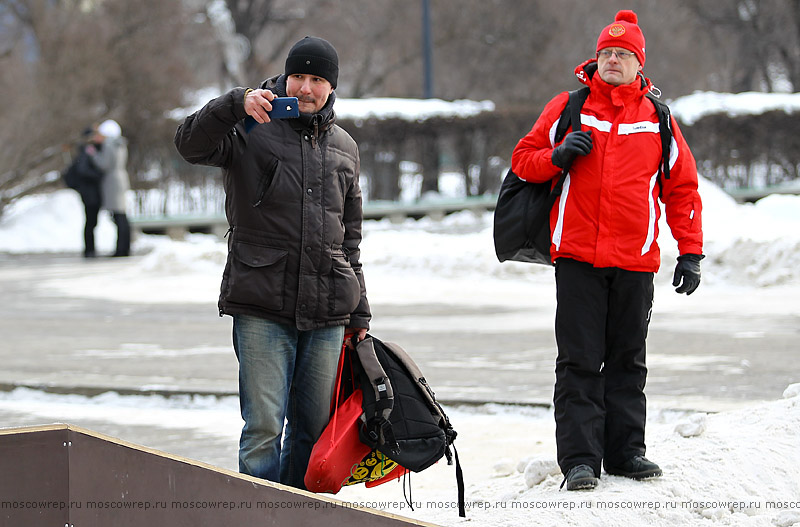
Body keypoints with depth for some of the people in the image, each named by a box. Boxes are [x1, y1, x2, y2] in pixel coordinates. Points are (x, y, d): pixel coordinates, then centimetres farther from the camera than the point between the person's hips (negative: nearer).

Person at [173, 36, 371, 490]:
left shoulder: (344, 147, 16)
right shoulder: (252, 128, 2)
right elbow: (192, 145, -16)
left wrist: (359, 314, 19)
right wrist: (236, 104, -31)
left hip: (327, 314, 4)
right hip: (262, 308, -4)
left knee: (316, 429, 6)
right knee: (263, 427, -8)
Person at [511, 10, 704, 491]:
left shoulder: (657, 118, 8)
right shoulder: (568, 107, 6)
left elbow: (682, 188, 11)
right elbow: (523, 159, 10)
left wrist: (691, 252, 5)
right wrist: (557, 156, -12)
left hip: (636, 261, 1)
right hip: (577, 257, -1)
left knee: (628, 361, 8)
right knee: (579, 362, -4)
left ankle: (626, 450, 15)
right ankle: (580, 459, -4)